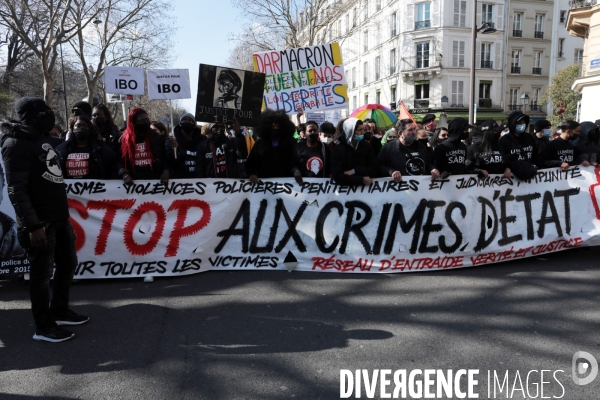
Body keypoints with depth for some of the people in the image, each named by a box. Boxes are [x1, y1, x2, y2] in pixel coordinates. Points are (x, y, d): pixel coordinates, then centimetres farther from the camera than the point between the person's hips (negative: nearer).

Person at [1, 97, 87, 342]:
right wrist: (32, 225, -24)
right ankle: (43, 327, 15)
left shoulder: (40, 140, 15)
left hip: (59, 218, 9)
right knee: (42, 273, 2)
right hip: (40, 223, -9)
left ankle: (60, 311, 33)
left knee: (67, 264, 17)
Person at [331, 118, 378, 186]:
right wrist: (362, 180, -18)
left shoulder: (366, 146, 5)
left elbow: (374, 170, 0)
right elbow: (338, 176, -15)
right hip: (346, 187, -2)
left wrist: (354, 171, -13)